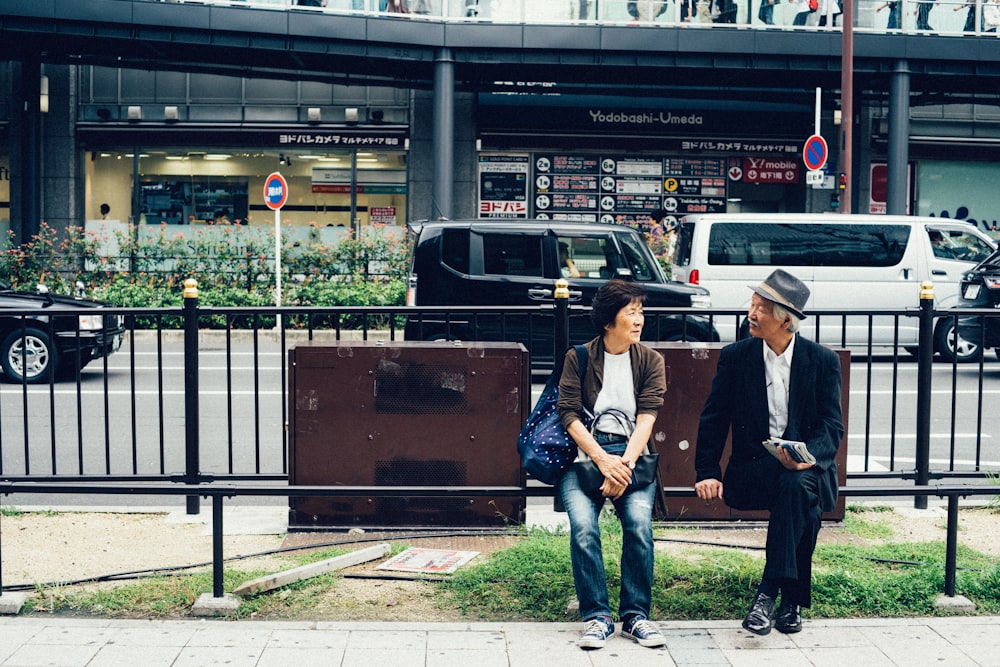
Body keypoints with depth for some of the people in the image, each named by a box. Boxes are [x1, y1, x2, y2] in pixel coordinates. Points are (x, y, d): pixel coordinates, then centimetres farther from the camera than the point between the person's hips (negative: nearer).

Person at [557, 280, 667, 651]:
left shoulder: (650, 361, 11)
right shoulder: (579, 358, 7)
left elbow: (646, 417, -1)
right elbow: (569, 415, -2)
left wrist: (625, 463, -17)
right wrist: (602, 459, -16)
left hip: (632, 455, 1)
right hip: (585, 453, -1)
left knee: (639, 521, -27)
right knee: (583, 524, -27)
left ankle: (635, 615, -13)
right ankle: (597, 616, -17)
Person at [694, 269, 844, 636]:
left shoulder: (822, 360, 2)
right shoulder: (735, 356, 5)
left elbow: (832, 427, -3)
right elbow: (713, 419, 6)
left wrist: (807, 454, -24)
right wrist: (707, 473, -5)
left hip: (807, 465, 0)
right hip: (751, 471, 0)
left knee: (798, 484, -36)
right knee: (802, 498, -33)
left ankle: (768, 592, -32)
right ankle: (792, 599, -26)